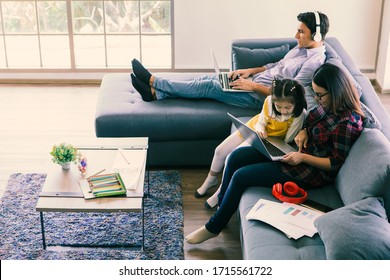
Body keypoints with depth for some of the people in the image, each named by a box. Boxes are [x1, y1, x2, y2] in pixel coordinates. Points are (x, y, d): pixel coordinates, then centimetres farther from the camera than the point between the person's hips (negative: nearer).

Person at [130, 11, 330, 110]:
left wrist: (254, 85, -22)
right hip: (256, 85, 9)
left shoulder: (314, 61, -18)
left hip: (261, 97, -9)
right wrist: (250, 71, 10)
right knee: (208, 80, -2)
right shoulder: (301, 47, 12)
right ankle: (155, 93, -5)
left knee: (208, 87, -12)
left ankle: (154, 81, -5)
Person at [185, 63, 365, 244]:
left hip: (312, 171, -9)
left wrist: (303, 157, -24)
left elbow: (336, 164, -20)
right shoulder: (327, 105, 0)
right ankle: (220, 205, 18)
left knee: (241, 176, -13)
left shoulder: (347, 122, -25)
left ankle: (213, 228, 5)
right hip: (297, 151, 9)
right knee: (235, 157, 0)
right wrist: (303, 131, -2)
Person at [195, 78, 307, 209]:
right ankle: (211, 180, 38)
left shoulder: (300, 114, -31)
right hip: (253, 129, 4)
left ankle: (220, 193, 9)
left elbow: (287, 141, -19)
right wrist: (260, 129, -30)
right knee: (220, 151, 8)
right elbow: (260, 122, -8)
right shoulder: (269, 101, -23)